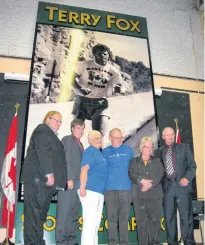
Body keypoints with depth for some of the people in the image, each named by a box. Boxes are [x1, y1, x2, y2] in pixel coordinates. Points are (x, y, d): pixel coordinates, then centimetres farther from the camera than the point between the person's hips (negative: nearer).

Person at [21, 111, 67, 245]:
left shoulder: (52, 136, 27)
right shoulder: (42, 130, 0)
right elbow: (41, 151, -14)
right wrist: (49, 173, -21)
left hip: (45, 181, 9)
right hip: (39, 179, -9)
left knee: (40, 214, 9)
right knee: (34, 213, -8)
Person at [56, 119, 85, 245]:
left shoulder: (80, 144, 22)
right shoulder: (67, 139, -1)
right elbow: (64, 160, -11)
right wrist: (68, 178, -18)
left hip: (78, 182, 8)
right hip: (68, 180, -8)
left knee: (74, 213, 9)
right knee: (64, 211, -5)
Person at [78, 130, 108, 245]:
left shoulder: (100, 153, 20)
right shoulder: (90, 151, -6)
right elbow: (84, 169, -16)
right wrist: (82, 188, -24)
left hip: (99, 191, 9)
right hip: (90, 190, -9)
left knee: (96, 221, 14)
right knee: (90, 221, -10)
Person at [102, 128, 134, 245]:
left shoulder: (128, 149, 9)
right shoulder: (105, 151, 6)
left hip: (126, 188, 1)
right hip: (110, 188, -1)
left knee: (124, 217, 7)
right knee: (112, 217, 3)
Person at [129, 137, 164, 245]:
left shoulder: (157, 161, 17)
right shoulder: (134, 162, 14)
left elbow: (160, 175, 2)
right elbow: (132, 174, -1)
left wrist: (150, 184, -13)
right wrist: (142, 181, -18)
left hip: (155, 194, 1)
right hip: (139, 195, -1)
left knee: (155, 219, 0)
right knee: (141, 221, -1)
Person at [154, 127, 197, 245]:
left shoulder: (184, 147, 8)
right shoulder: (158, 152, 11)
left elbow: (192, 165, 5)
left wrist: (187, 178, -9)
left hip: (182, 185, -1)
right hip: (167, 187, 2)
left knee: (186, 216, 0)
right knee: (169, 217, 7)